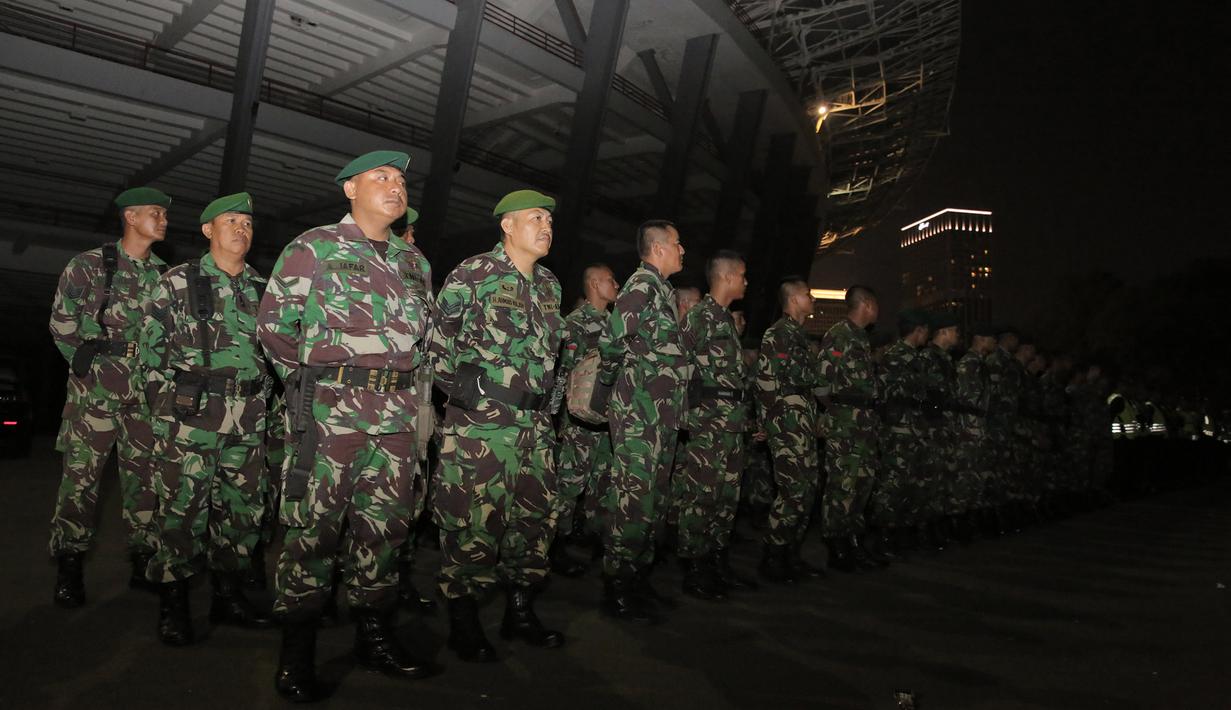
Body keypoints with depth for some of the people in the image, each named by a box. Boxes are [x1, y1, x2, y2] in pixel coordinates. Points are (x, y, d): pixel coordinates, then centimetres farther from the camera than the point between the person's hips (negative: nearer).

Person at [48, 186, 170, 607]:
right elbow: (62, 322, 0)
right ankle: (69, 568, 8)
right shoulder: (89, 265, 0)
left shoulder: (164, 274, 12)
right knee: (80, 475, -2)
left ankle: (144, 562, 15)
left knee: (144, 476, 6)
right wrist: (88, 365, -4)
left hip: (145, 393, 4)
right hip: (95, 391, -4)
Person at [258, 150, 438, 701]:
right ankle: (297, 651, 12)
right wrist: (307, 383, 2)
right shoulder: (313, 248, 2)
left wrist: (405, 386, 14)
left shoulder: (413, 261, 17)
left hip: (397, 414, 5)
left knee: (384, 526, 10)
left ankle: (374, 637, 24)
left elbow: (426, 333, 23)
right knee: (312, 526, -1)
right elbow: (273, 324, 1)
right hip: (329, 409, -5)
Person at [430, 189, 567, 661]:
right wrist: (460, 389, -5)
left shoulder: (550, 284, 15)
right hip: (481, 419, -7)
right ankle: (462, 621, 13)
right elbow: (438, 337, -5)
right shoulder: (473, 274, -6)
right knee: (474, 519, -2)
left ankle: (520, 611, 26)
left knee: (537, 515, 11)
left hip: (535, 423, 7)